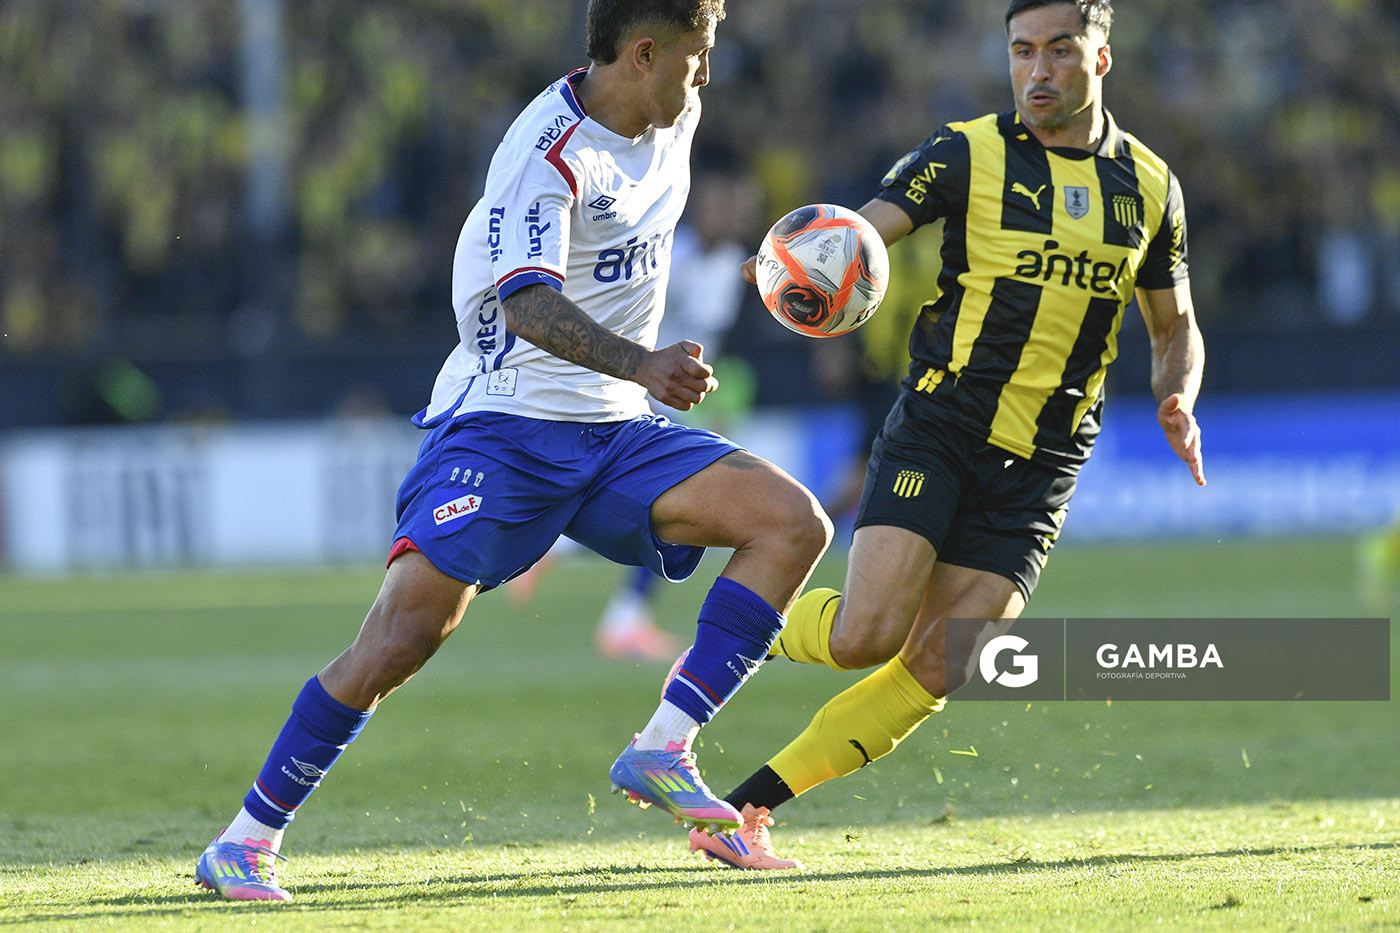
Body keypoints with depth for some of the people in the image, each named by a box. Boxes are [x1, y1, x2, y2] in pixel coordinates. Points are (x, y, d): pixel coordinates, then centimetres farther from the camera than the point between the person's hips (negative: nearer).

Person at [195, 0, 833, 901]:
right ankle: (245, 842, -8)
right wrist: (642, 365, -48)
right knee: (402, 637, -22)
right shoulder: (547, 151, -18)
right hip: (503, 427, -7)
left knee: (795, 523, -11)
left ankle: (663, 749, -14)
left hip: (617, 429, 8)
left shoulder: (673, 119, 7)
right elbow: (528, 304, -33)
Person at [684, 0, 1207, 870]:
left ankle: (750, 806, 0)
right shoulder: (970, 154, -3)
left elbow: (1175, 327, 20)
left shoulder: (1150, 185, 9)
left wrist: (1178, 400, -2)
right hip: (940, 422, -3)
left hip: (1040, 463, 3)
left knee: (938, 668, -8)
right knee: (867, 635, -19)